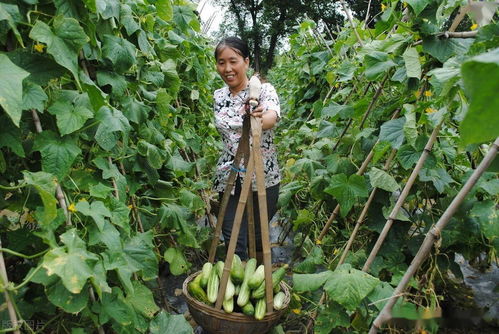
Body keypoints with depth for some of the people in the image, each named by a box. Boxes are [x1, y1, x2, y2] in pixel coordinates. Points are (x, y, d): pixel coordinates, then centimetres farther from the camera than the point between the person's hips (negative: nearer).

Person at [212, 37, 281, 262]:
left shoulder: (263, 89, -9)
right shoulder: (218, 96, 6)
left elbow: (273, 116, -32)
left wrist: (260, 119, -54)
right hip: (229, 178, 3)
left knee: (259, 235, 12)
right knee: (233, 240, 3)